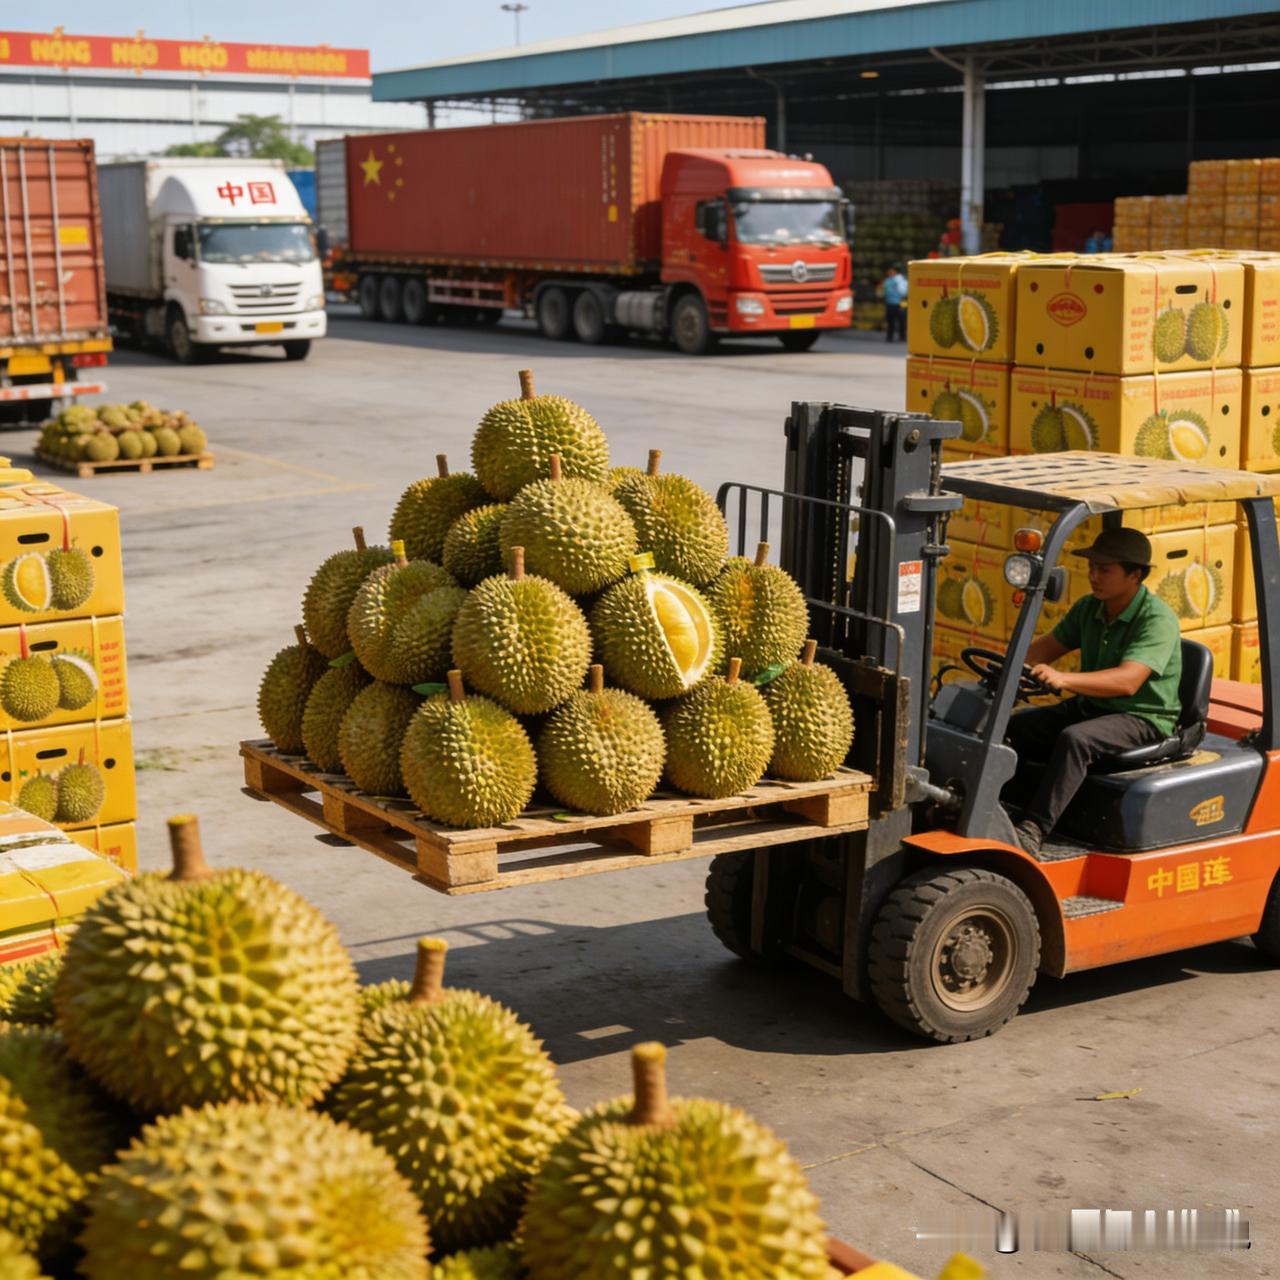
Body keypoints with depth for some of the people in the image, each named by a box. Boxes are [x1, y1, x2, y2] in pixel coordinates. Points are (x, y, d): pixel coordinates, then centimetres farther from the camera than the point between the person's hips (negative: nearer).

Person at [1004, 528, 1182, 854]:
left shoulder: (1157, 620, -19)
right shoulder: (1088, 609, 6)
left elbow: (1128, 681, -33)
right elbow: (1047, 647, 15)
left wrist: (1063, 679, -46)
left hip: (1142, 719, -8)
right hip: (1089, 706, 8)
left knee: (1075, 739, -36)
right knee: (1009, 728, -11)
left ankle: (1033, 830, -40)